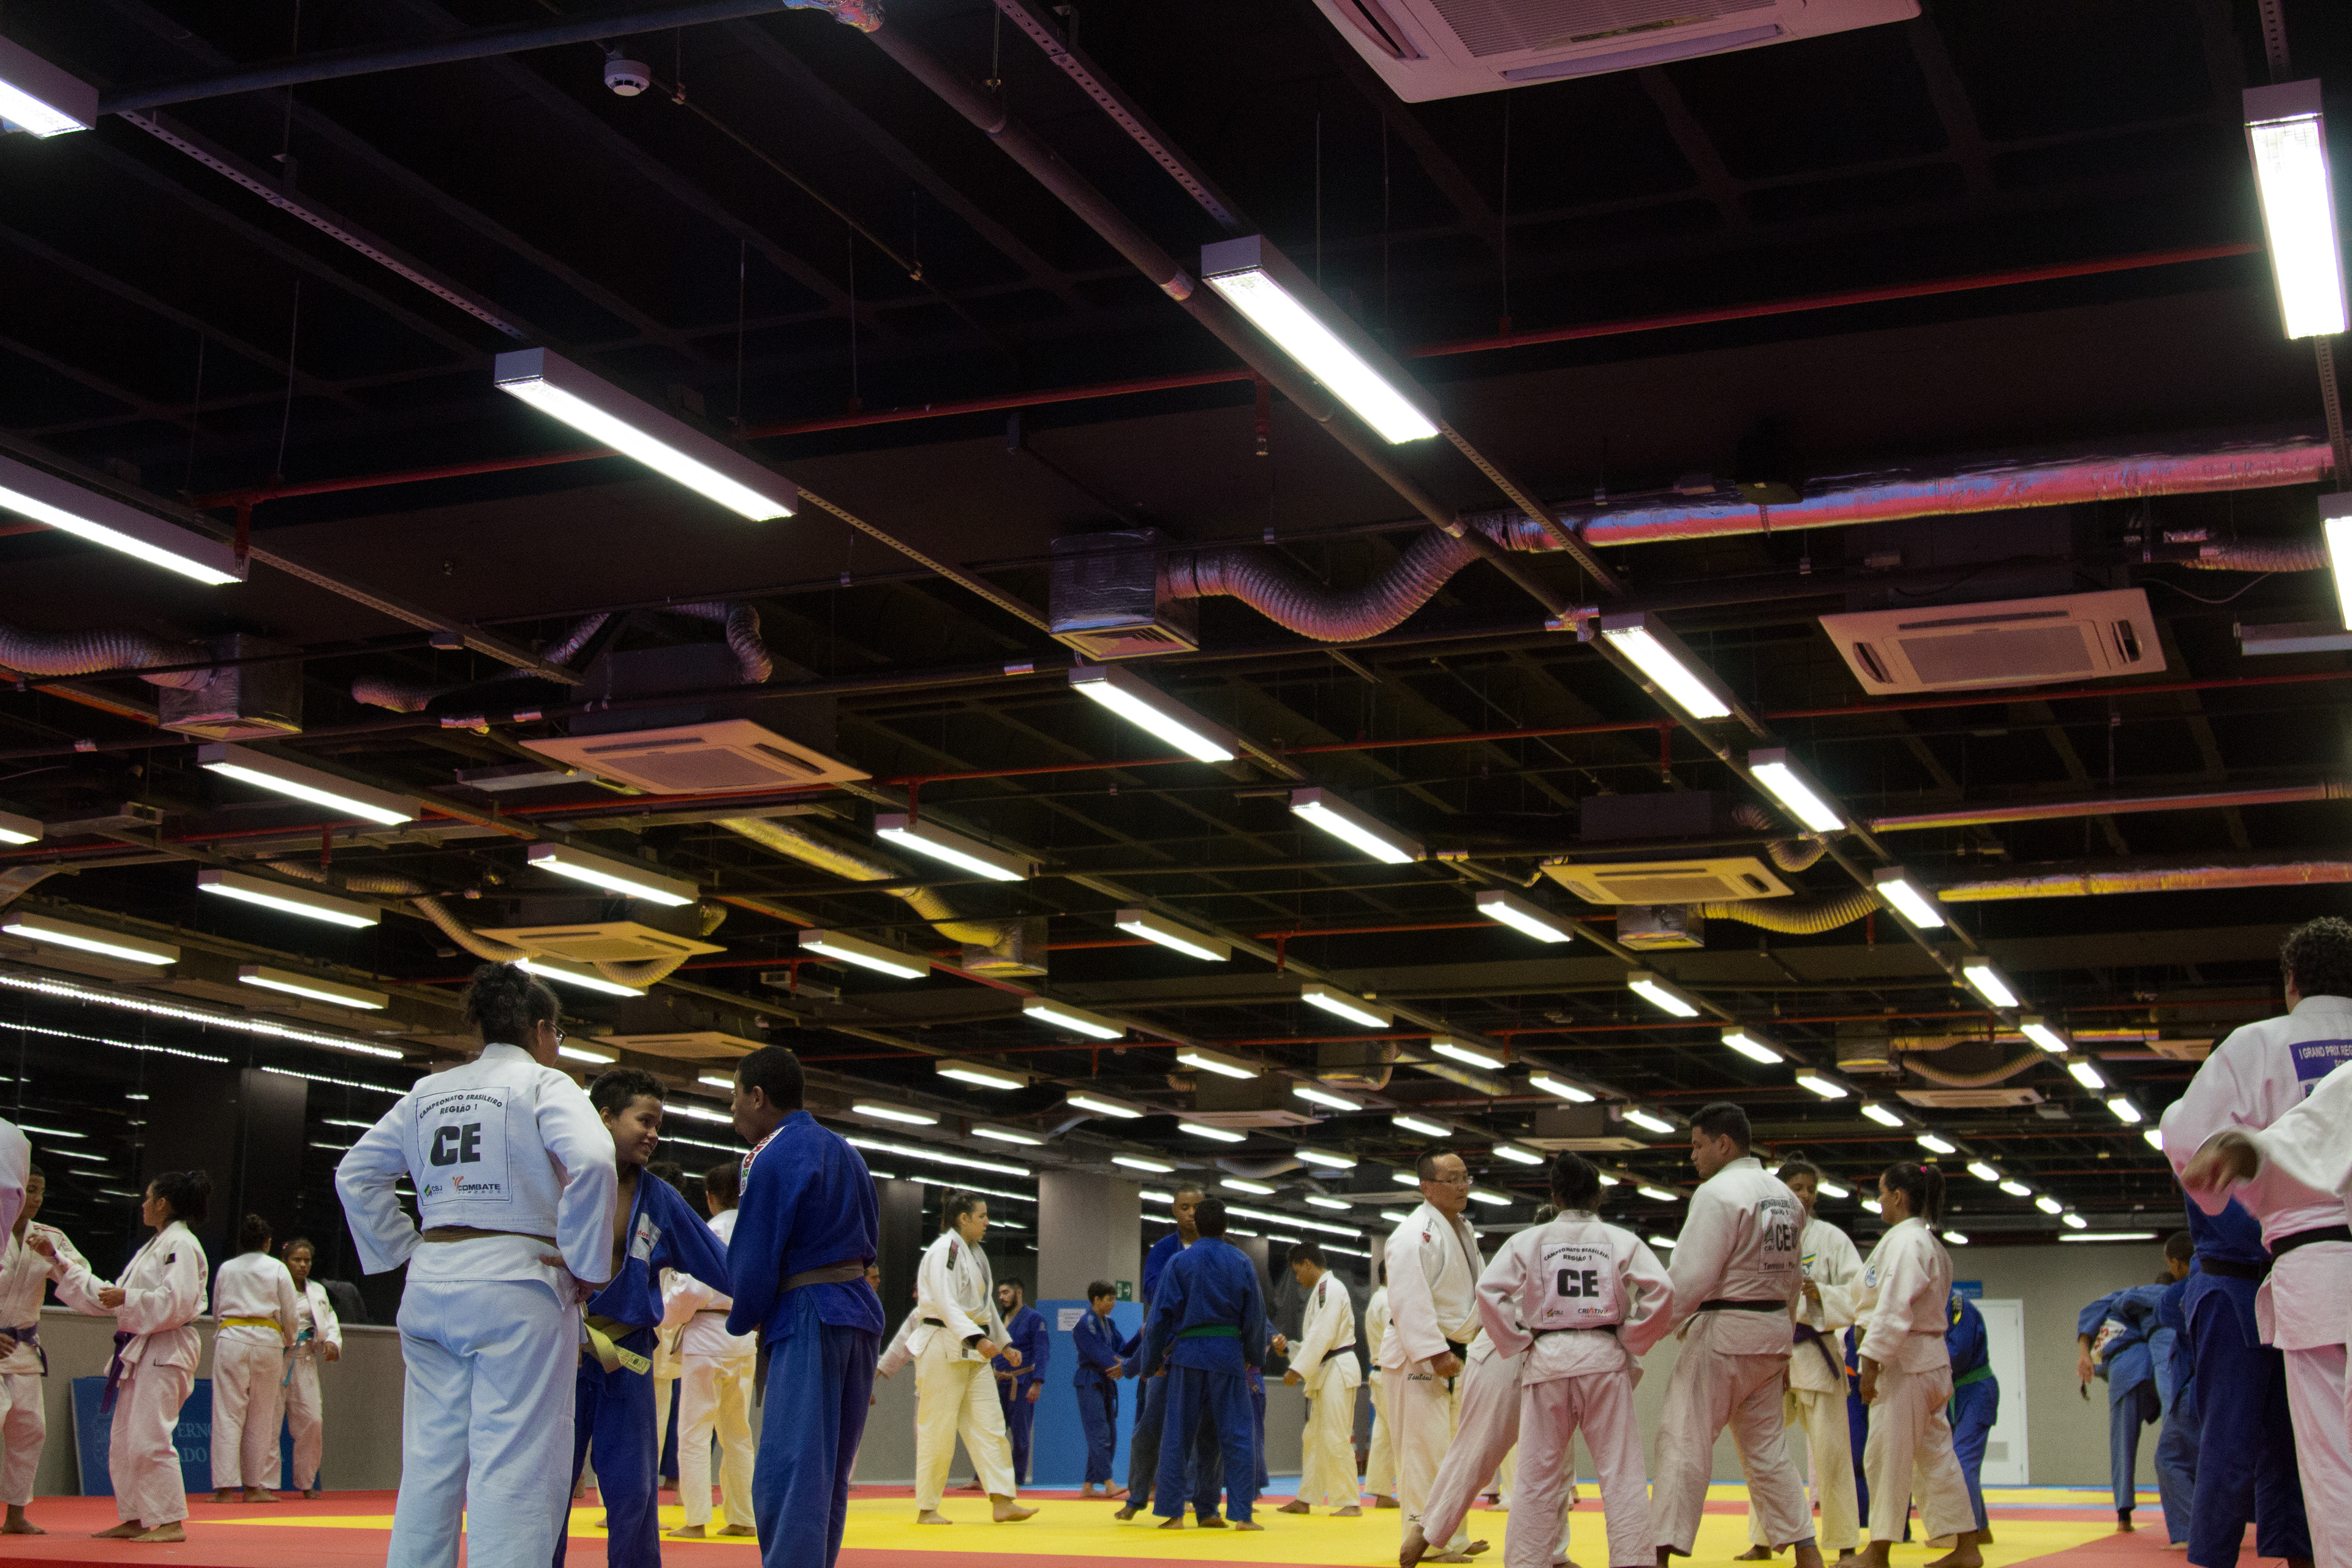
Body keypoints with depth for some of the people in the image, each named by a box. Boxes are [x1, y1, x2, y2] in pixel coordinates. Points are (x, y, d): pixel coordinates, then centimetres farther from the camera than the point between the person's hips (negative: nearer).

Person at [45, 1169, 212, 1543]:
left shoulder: (181, 1245, -11)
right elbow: (105, 1296, 23)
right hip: (141, 1353, 11)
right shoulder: (154, 1246, 21)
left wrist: (127, 1298, -18)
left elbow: (177, 1303, -22)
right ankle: (134, 1520, 19)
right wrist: (56, 1258, 22)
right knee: (123, 1440, 12)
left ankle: (170, 1522, -13)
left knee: (149, 1438, -15)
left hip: (165, 1352, -11)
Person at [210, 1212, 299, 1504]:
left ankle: (226, 1487, -6)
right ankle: (253, 1485, 14)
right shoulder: (278, 1269, 4)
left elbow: (217, 1308, 19)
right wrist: (289, 1342, 26)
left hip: (231, 1338, 0)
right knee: (261, 1417, 9)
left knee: (228, 1414, 0)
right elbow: (289, 1313, 7)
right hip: (268, 1341, 0)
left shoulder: (225, 1269, 9)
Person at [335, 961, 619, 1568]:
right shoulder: (543, 1085, -4)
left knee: (429, 1464, 12)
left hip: (431, 1285, 6)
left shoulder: (428, 1092, 15)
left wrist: (404, 1251, 15)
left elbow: (355, 1174, 17)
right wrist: (586, 1265, -12)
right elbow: (592, 1162, -21)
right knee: (514, 1467, -6)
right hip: (515, 1288, -6)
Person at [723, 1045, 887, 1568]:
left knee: (786, 1478, -13)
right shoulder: (843, 1152, 15)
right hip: (861, 1314, 9)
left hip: (807, 1323, -9)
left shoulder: (772, 1160, -11)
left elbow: (753, 1262, -9)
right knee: (830, 1476, 15)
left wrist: (743, 1320, 10)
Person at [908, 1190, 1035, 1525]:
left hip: (972, 1349, 9)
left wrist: (1005, 1344, 22)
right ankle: (926, 1510, 4)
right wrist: (977, 1338, -33)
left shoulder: (975, 1252, 17)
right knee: (938, 1430, -4)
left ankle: (1002, 1502, -2)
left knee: (989, 1423, 2)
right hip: (944, 1345, -9)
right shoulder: (944, 1250, -13)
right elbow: (946, 1302, -23)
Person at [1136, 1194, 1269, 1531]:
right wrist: (1254, 1356, 23)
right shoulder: (1242, 1262, 3)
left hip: (1187, 1354, -1)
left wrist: (1151, 1362, 9)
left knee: (1177, 1436, 7)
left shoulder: (1179, 1262, -1)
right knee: (1236, 1436, 5)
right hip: (1228, 1354, 1)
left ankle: (1173, 1512, 4)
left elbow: (1160, 1316, -1)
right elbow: (1255, 1316, 8)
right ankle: (1241, 1514, 0)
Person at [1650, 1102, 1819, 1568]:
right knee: (1767, 1446, 17)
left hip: (1724, 1334, -8)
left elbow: (1691, 1278, -19)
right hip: (1772, 1334, 9)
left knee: (1684, 1441, -7)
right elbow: (1792, 1280, 18)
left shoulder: (1717, 1193, -14)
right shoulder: (1785, 1197, 13)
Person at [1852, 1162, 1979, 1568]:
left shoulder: (1905, 1240, -15)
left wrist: (1872, 1361, -22)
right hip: (1930, 1362, 10)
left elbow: (1895, 1308, -22)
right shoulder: (1930, 1243, 17)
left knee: (1887, 1457, -3)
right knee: (1935, 1456, 13)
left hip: (1903, 1364, -10)